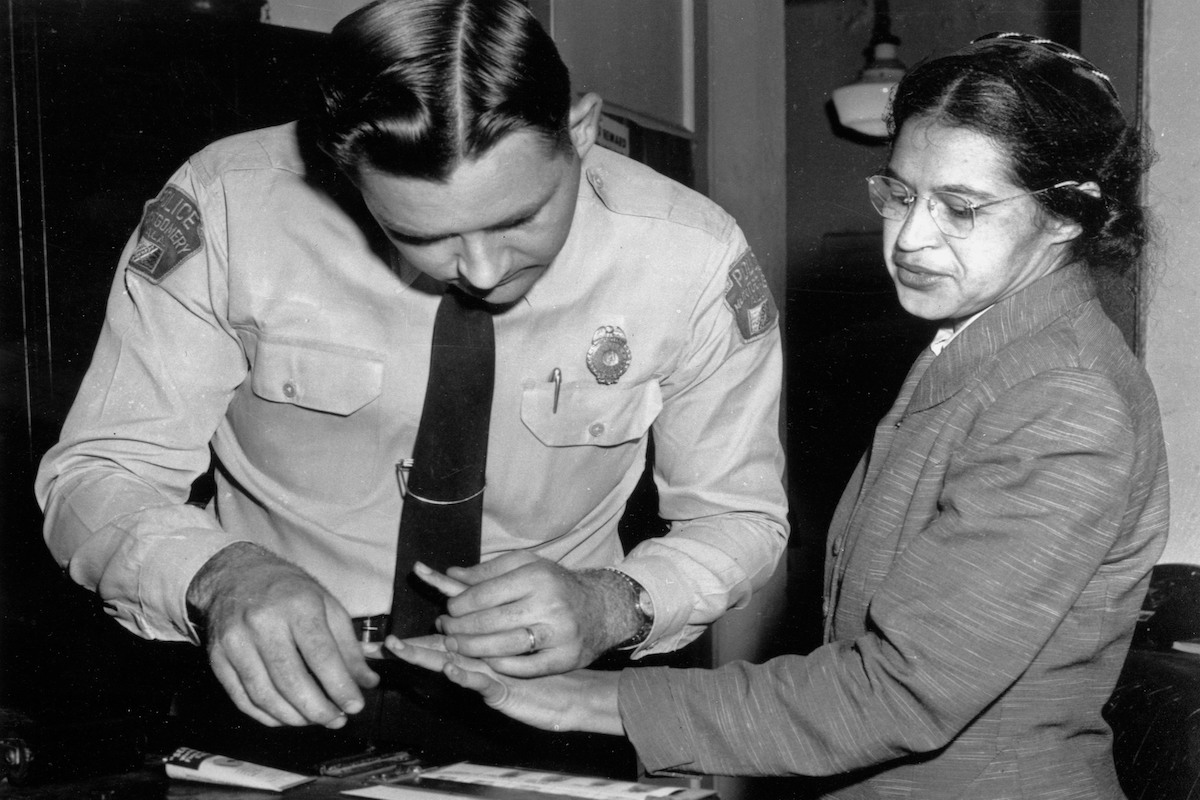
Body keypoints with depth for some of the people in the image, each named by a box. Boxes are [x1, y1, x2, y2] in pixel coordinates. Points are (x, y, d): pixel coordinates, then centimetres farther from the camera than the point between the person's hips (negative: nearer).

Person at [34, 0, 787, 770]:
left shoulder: (693, 262, -13)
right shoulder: (225, 210, -16)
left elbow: (741, 518, 1)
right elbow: (98, 475, -7)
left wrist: (614, 605, -20)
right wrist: (220, 576, -28)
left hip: (540, 690, 0)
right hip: (286, 690, 1)